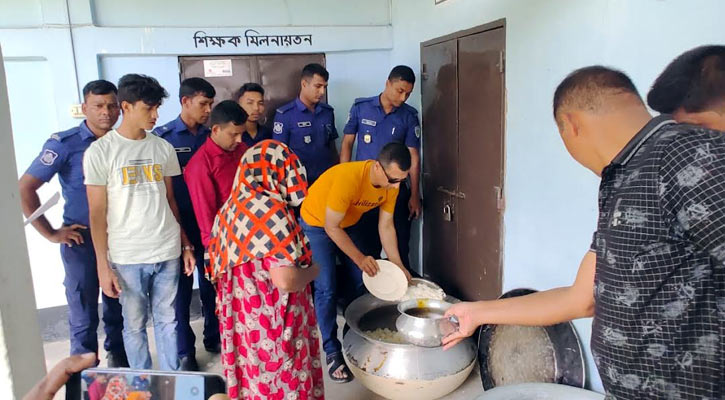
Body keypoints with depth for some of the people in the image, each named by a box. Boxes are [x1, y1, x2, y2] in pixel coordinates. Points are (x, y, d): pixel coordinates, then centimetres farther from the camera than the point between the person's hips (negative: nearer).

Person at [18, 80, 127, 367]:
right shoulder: (64, 144, -10)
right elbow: (25, 188, -10)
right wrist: (51, 233, -10)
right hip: (81, 239, -3)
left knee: (117, 305, 16)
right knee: (83, 314, 7)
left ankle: (118, 358, 38)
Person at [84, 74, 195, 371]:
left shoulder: (163, 148, 6)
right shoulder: (100, 151, -4)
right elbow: (97, 213, -4)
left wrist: (186, 245, 9)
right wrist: (102, 265, -6)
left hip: (167, 252, 3)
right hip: (126, 257, -3)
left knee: (167, 320, 12)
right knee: (135, 325, 10)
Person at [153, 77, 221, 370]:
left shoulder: (210, 136, 6)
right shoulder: (162, 137, -5)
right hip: (180, 225, -3)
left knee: (211, 282, 14)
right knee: (181, 288, 7)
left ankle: (213, 337, 32)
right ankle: (184, 351, 21)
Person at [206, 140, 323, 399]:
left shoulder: (231, 207, 4)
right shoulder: (270, 209, -21)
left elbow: (218, 267, 11)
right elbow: (284, 280, -26)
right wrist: (313, 271, -8)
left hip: (242, 318, 8)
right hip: (271, 322, -8)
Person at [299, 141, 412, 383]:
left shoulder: (392, 184, -19)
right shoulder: (348, 178, -39)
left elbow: (386, 226, -7)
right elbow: (331, 227, -29)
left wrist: (398, 266, -10)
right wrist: (359, 258, -27)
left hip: (350, 224, 6)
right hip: (317, 224, -6)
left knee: (359, 283, 7)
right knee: (327, 290, -11)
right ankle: (332, 352, 3)